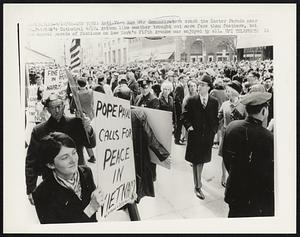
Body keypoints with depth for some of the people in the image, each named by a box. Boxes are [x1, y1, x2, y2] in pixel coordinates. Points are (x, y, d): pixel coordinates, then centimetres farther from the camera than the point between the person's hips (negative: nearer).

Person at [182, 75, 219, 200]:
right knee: (196, 161, 3)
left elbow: (216, 119, 8)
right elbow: (184, 116, 0)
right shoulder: (191, 101, -5)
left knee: (201, 160, 15)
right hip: (194, 135, -2)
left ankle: (197, 181, 37)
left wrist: (213, 131, -2)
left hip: (208, 136, 2)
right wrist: (189, 126, -13)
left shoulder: (214, 102, 1)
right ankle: (198, 186, 12)